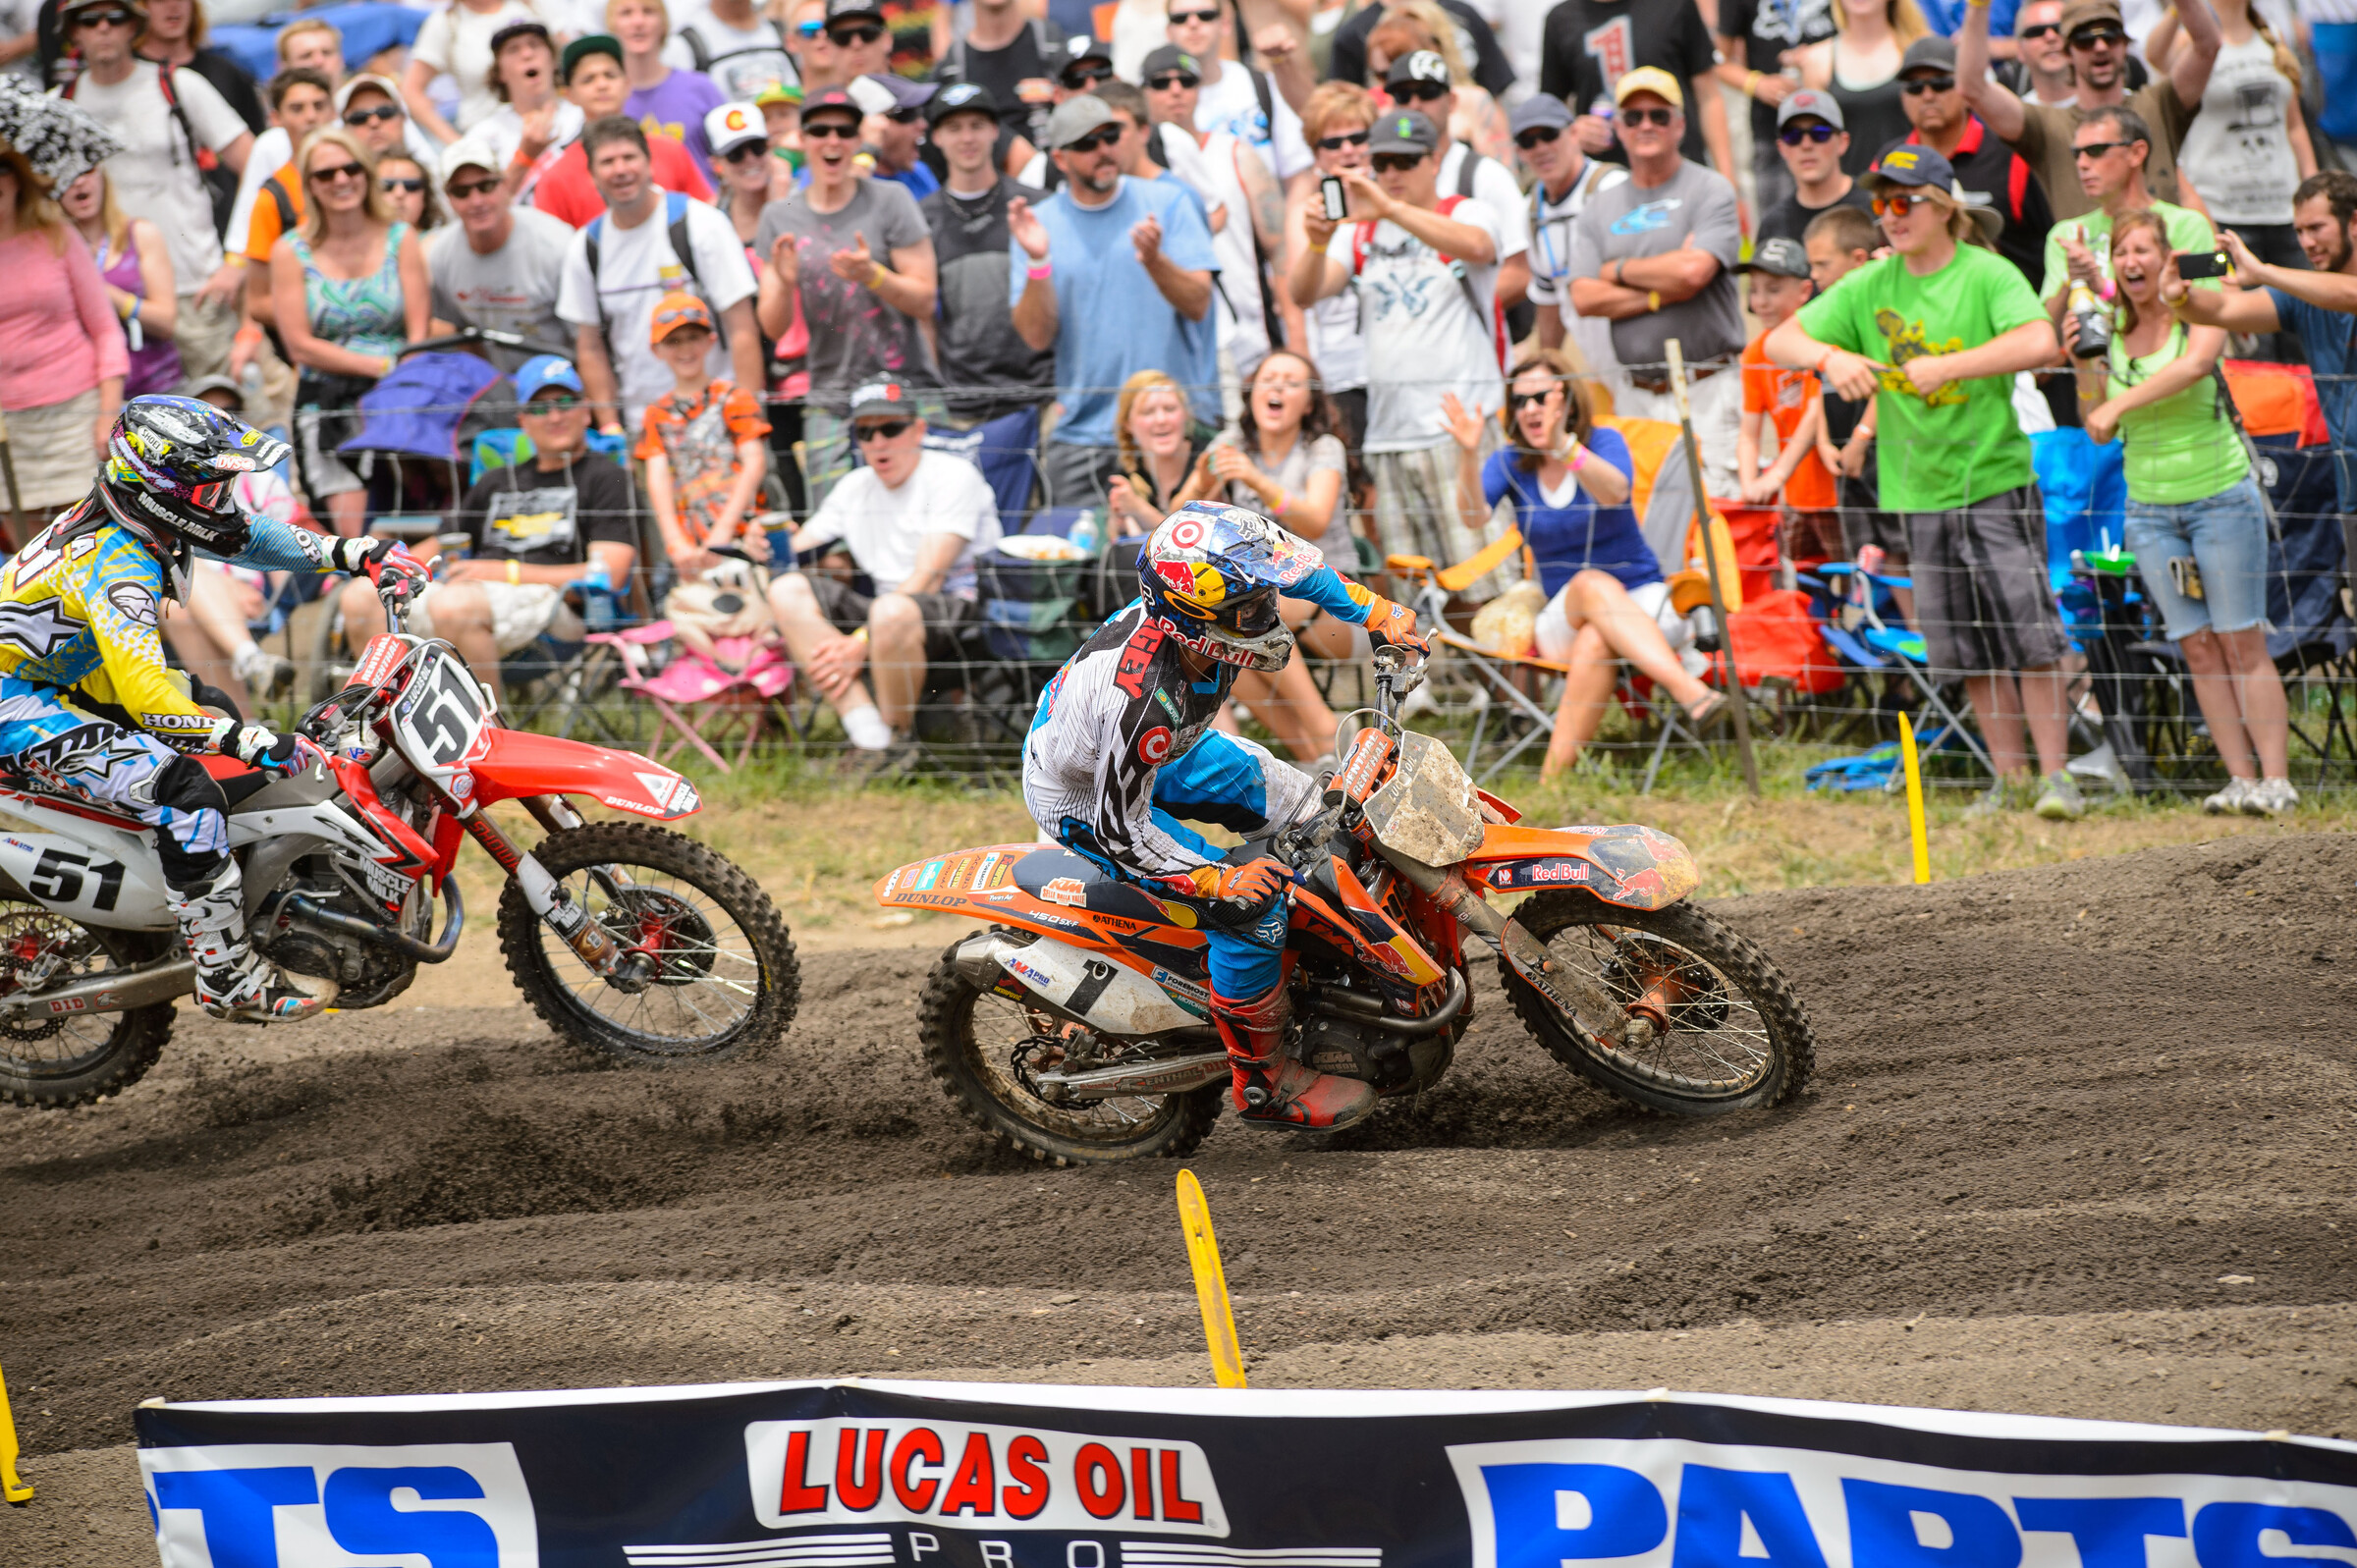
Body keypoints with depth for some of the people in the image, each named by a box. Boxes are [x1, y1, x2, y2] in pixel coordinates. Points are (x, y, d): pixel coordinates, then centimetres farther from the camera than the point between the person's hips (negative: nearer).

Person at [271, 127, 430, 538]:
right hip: (326, 402, -1)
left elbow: (419, 333, 4)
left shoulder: (400, 239, 10)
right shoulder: (291, 252, 7)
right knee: (355, 528, -18)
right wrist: (382, 366, -8)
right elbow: (301, 346, 1)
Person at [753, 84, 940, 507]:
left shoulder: (889, 201, 0)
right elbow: (773, 328, 8)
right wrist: (784, 282, -13)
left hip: (908, 390, -2)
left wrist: (871, 274, -19)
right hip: (830, 403, 2)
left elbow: (924, 299, -2)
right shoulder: (779, 217, 10)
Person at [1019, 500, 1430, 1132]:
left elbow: (1291, 559, 1)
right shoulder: (1144, 700, -44)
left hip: (1158, 756, 9)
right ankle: (1263, 1084, 1)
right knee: (1252, 906, -16)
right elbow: (1120, 830, -31)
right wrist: (1220, 881, -29)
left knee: (1303, 805, 12)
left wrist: (1377, 613, 3)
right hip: (1084, 802, -9)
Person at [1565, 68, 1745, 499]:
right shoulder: (1601, 208, 15)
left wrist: (1619, 270, 0)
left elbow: (1693, 271, -15)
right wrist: (1661, 292, -9)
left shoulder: (1710, 191, 1)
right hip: (1634, 394, 4)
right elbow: (1584, 298, 2)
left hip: (1705, 389, -4)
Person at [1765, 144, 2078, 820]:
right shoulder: (1869, 286, 7)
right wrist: (1830, 357, -16)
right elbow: (1780, 341, 6)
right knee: (1970, 652, 7)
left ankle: (2055, 776, -3)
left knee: (2030, 638, -9)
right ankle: (2008, 776, 16)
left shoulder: (1987, 274, -7)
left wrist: (1945, 367, -29)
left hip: (1996, 479, -4)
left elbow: (2039, 341, -25)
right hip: (1919, 492, 4)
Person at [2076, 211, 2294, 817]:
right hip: (2149, 508, 4)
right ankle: (2240, 778, 3)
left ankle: (2277, 779, -6)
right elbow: (2098, 431, 8)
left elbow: (2196, 364, -31)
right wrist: (2085, 367, -7)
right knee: (2198, 649, 1)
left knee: (2242, 643, -6)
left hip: (2221, 496, -4)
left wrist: (2120, 402, -35)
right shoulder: (2109, 332, 5)